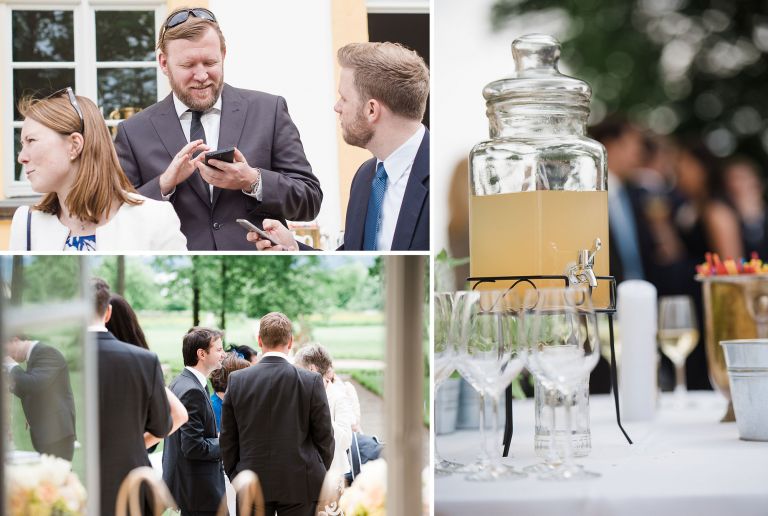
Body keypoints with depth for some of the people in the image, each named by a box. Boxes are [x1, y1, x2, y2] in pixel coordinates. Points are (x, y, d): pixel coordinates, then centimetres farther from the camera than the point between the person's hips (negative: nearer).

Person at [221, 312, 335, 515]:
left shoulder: (237, 380, -1)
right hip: (299, 484, -2)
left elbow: (228, 438, 4)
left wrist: (235, 477, 14)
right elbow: (324, 436, -1)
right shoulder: (311, 381, -7)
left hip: (252, 486, 2)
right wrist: (320, 475, 14)